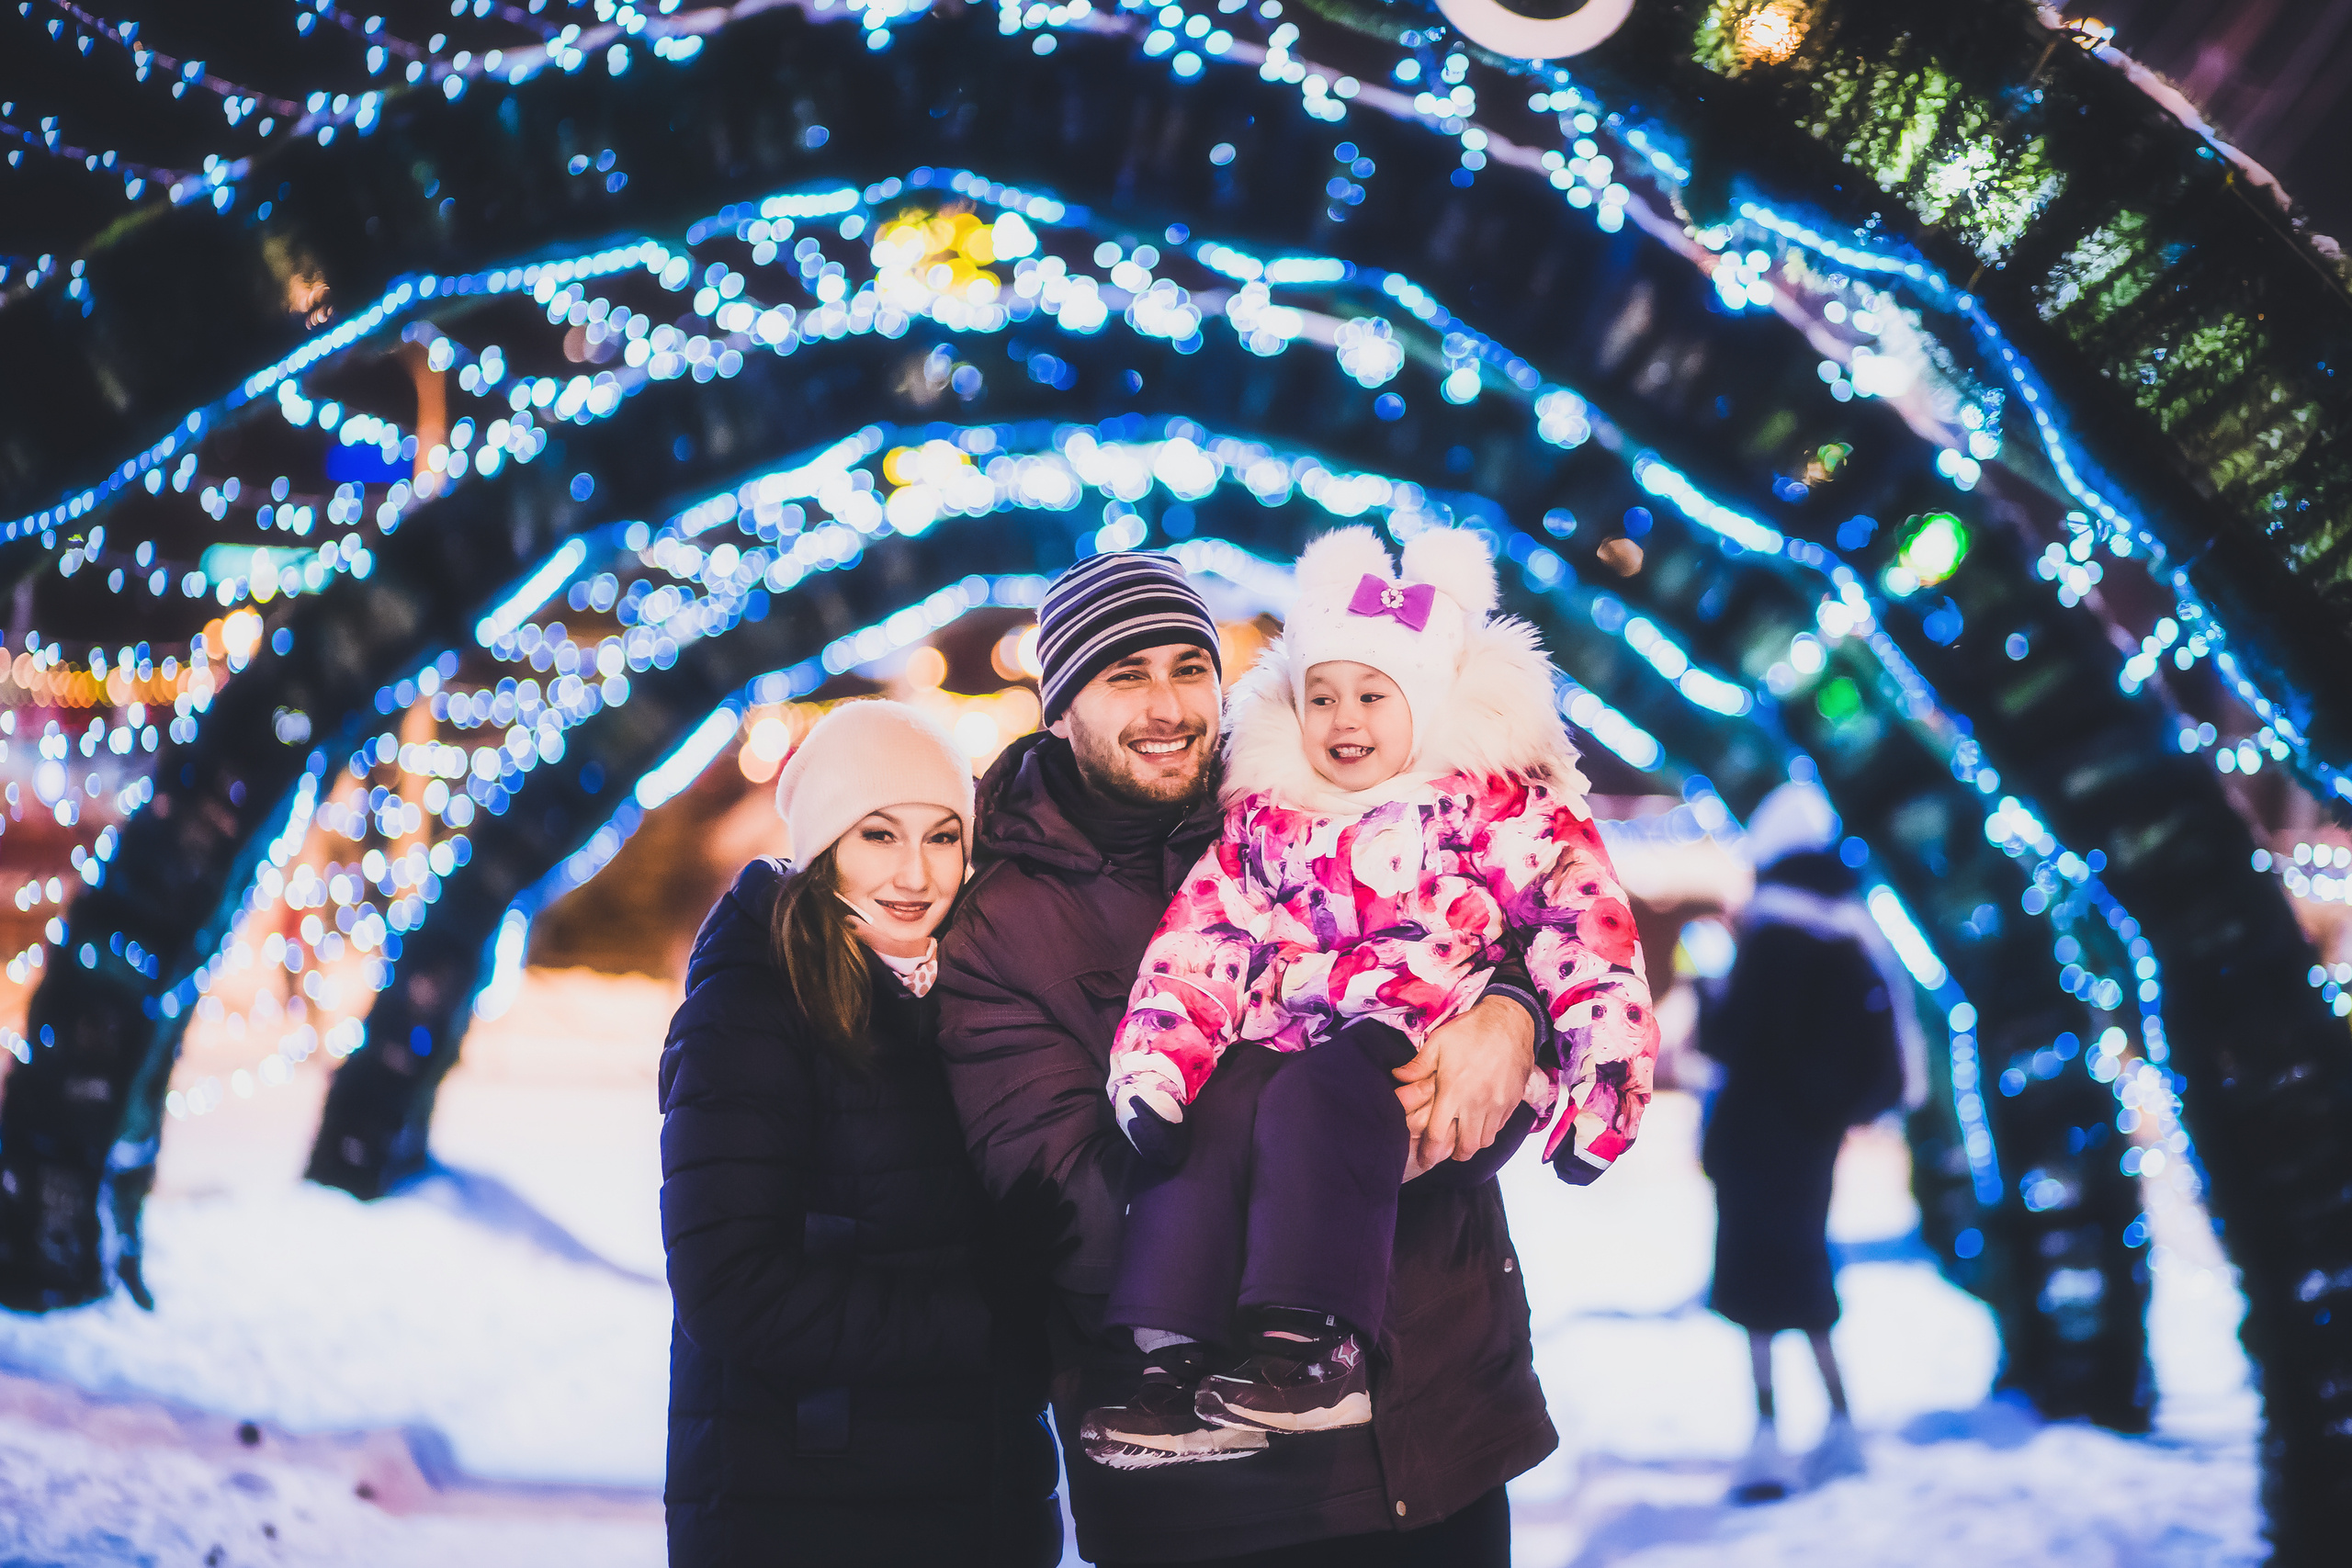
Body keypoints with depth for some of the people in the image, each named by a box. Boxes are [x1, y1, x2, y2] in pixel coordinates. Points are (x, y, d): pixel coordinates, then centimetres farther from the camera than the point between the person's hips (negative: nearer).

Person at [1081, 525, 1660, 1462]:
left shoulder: (1505, 806, 8)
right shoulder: (1267, 822, 20)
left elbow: (1585, 937, -1)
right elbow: (1195, 950, 10)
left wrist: (1601, 1086, -11)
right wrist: (1153, 1071, -5)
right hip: (1297, 1062, 5)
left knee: (1309, 1102, -33)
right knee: (1211, 1115, -26)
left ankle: (1317, 1348, -35)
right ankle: (1180, 1361, -31)